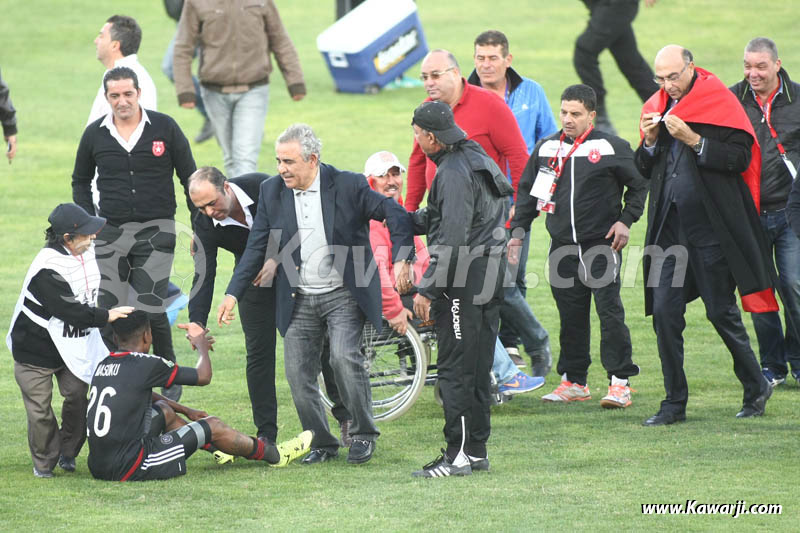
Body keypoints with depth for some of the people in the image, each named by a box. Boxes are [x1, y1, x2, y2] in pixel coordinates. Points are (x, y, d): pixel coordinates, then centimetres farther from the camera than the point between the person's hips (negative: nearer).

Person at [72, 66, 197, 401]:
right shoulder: (95, 134, 5)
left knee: (150, 310, -11)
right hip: (111, 233, 3)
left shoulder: (164, 128, -1)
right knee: (109, 312, -2)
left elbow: (189, 177, 6)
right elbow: (80, 181, 20)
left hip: (156, 231, -3)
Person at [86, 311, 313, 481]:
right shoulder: (146, 365, -12)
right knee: (212, 426, 8)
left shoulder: (104, 365, 10)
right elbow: (203, 376, 0)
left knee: (164, 411, 29)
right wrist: (201, 347, 20)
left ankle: (219, 449, 45)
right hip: (129, 469, -8)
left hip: (98, 465, 8)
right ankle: (274, 455, 29)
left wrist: (185, 411, 38)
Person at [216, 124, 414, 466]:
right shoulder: (272, 192, 2)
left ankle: (363, 434, -4)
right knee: (298, 373, 0)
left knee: (344, 357, -22)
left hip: (343, 294, -4)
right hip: (299, 302, 4)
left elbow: (395, 214, -7)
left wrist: (401, 260, -21)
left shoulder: (348, 186, -9)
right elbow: (256, 248, 5)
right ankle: (321, 443, 16)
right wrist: (233, 294, -3)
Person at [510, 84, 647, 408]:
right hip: (562, 246, 4)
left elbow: (639, 184, 7)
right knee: (570, 316, 7)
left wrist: (626, 221, -3)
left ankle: (620, 381, -6)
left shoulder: (611, 148, -2)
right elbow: (528, 190, 19)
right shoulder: (547, 149, 10)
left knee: (609, 311, -8)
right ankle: (573, 381, 14)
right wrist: (519, 229, 9)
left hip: (602, 245, -4)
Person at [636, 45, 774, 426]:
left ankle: (756, 387, 19)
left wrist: (694, 141, -20)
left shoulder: (718, 101, -5)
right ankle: (675, 402, 6)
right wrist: (649, 142, -4)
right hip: (668, 229, 5)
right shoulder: (657, 107, 11)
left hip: (710, 226, -5)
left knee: (721, 312, 0)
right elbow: (644, 170, 16)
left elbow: (741, 157, -14)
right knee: (664, 311, -1)